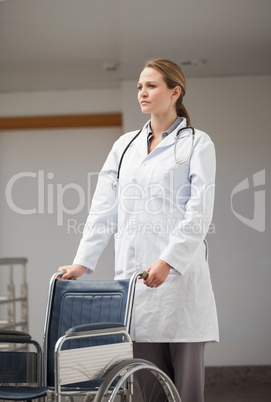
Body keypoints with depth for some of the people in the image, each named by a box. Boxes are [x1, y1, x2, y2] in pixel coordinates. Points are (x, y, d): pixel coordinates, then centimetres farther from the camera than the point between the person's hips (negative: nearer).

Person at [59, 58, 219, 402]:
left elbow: (199, 214, -7)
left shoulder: (197, 144, 3)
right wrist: (83, 262, 1)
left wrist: (167, 261, -20)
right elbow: (103, 211, 13)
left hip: (179, 274, -4)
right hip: (134, 275, 4)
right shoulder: (125, 145, 17)